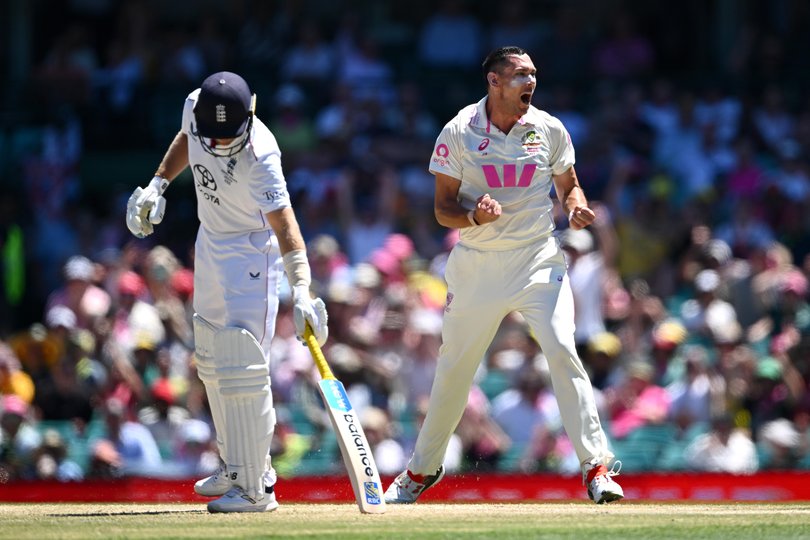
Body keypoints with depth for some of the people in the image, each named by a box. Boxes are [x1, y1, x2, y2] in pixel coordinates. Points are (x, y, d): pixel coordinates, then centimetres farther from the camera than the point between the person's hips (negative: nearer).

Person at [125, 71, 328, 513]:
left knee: (241, 365, -15)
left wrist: (300, 289, -48)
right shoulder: (195, 107, -13)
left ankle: (254, 488, -11)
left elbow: (283, 224, -38)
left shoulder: (259, 156, -32)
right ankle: (239, 468, 32)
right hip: (210, 242, 8)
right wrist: (158, 183, 4)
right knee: (212, 361, 18)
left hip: (252, 252, -8)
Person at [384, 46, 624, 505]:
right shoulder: (459, 134, -5)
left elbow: (568, 184, 12)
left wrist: (577, 207, -10)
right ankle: (423, 469, 29)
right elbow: (444, 208, -3)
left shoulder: (549, 130, 0)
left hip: (538, 259, 0)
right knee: (455, 365, 9)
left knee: (562, 351, -19)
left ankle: (596, 466, -16)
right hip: (477, 264, 0)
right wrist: (475, 215, -24)